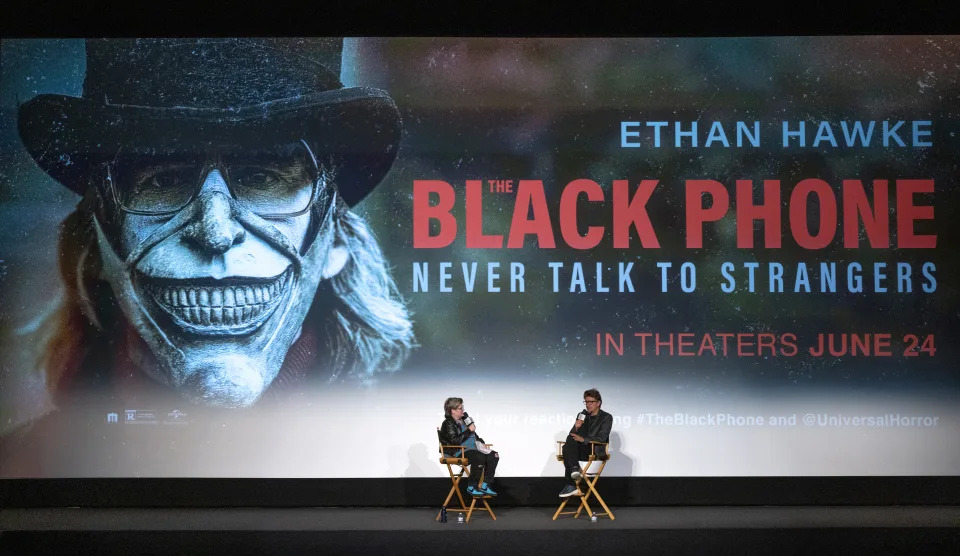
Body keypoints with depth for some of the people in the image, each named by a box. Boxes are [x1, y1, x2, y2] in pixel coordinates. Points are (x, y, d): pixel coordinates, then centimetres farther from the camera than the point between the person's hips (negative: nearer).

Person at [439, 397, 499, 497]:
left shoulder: (464, 420, 18)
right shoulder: (448, 423, -9)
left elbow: (474, 435, 28)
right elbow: (455, 441, -22)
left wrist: (482, 443, 9)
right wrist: (469, 430, -15)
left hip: (472, 449, 9)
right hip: (459, 451, -9)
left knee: (493, 455, -9)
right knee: (480, 458, -34)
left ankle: (485, 485, -7)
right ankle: (471, 487, -22)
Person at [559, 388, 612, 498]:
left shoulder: (607, 417, 2)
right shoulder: (582, 415, 18)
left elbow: (601, 438, -11)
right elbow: (571, 436, 12)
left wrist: (583, 439, -23)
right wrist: (576, 428, -10)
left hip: (595, 451, -5)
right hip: (581, 450, 5)